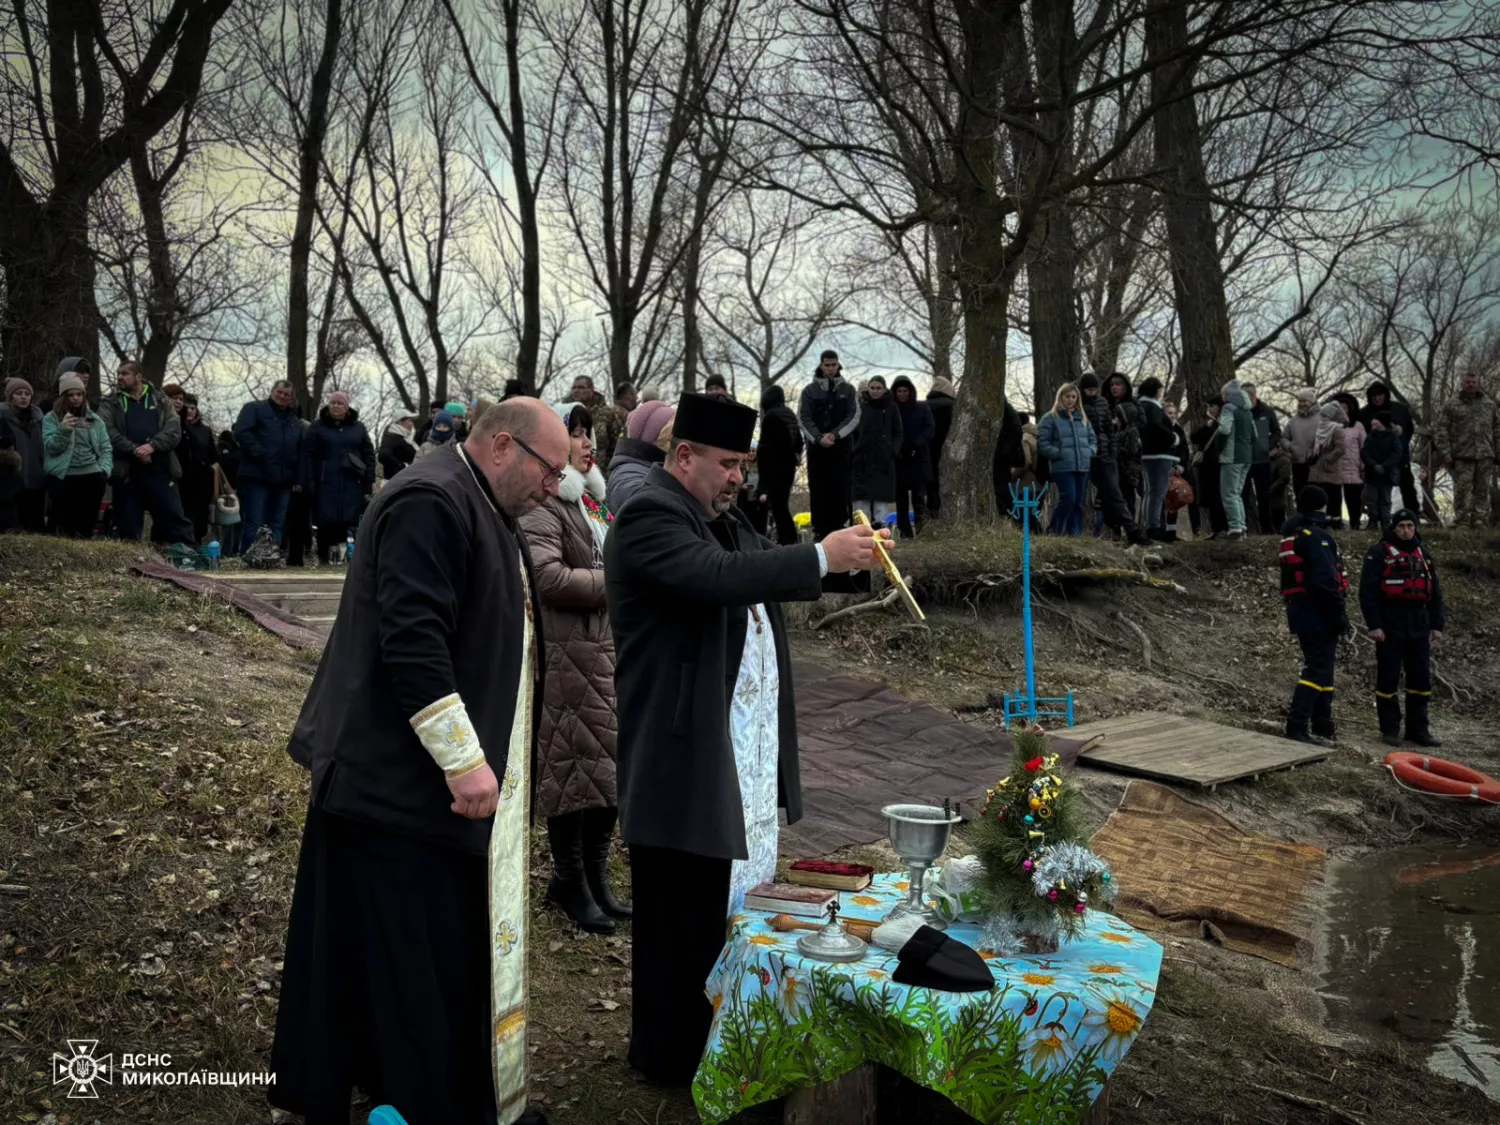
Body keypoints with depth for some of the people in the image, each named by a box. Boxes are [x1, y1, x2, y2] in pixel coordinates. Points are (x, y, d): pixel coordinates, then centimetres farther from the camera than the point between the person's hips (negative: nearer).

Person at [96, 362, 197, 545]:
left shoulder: (161, 401, 13)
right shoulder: (110, 404, 11)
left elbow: (174, 429, 0)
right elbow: (107, 432, -5)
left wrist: (152, 446, -17)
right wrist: (134, 450, -18)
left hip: (159, 469, 0)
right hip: (126, 470, 0)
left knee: (174, 517, -3)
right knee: (128, 524, 4)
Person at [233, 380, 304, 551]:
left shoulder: (295, 421, 23)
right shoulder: (254, 409, 6)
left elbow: (301, 451, 20)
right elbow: (242, 433, -9)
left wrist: (299, 478, 8)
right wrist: (260, 455, -17)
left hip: (284, 480, 6)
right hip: (257, 477, -6)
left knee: (277, 526, 7)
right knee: (255, 525, -8)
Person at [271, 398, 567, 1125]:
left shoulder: (484, 511, 14)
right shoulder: (430, 502, -18)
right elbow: (410, 640, -26)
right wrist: (464, 760, -25)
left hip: (434, 777, 10)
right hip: (404, 782, -10)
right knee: (413, 956, -1)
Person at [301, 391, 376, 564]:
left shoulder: (358, 428, 12)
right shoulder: (317, 427, 8)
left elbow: (369, 455, 9)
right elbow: (308, 456, 2)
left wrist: (370, 482, 0)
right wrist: (308, 482, -8)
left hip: (352, 485, 1)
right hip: (326, 484, -1)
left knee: (349, 522, -4)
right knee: (326, 522, -2)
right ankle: (323, 558, 4)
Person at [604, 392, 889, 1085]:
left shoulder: (724, 519, 17)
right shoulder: (649, 518, -14)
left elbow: (766, 575, 21)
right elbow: (718, 579, -30)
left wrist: (847, 557, 5)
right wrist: (823, 557, -26)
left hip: (748, 758, 10)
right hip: (687, 761, -9)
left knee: (741, 904, 17)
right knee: (683, 915, 2)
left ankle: (723, 1040, 31)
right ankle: (670, 1054, 19)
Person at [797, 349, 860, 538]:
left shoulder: (848, 389, 7)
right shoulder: (809, 390, 6)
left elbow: (854, 416, -1)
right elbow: (803, 418, -1)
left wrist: (835, 434, -15)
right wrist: (819, 438, -16)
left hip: (842, 447, 0)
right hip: (816, 447, 0)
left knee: (841, 489, -3)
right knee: (818, 490, 0)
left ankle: (839, 529, 0)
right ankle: (820, 530, 3)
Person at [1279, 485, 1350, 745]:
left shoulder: (1290, 536, 17)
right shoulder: (1317, 536, -14)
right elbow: (1325, 580, -21)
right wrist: (1340, 613, -15)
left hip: (1299, 611, 10)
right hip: (1318, 613, -10)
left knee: (1320, 667, 17)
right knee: (1318, 670, -8)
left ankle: (1322, 728, 21)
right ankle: (1297, 727, -13)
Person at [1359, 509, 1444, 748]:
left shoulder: (1423, 555, 15)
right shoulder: (1379, 554, -4)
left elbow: (1435, 593, 18)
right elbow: (1367, 591, -9)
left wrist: (1437, 624, 10)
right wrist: (1374, 625, -15)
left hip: (1419, 627, 6)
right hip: (1389, 627, -6)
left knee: (1421, 678, 8)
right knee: (1388, 678, -1)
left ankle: (1418, 728, 18)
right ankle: (1390, 729, 7)